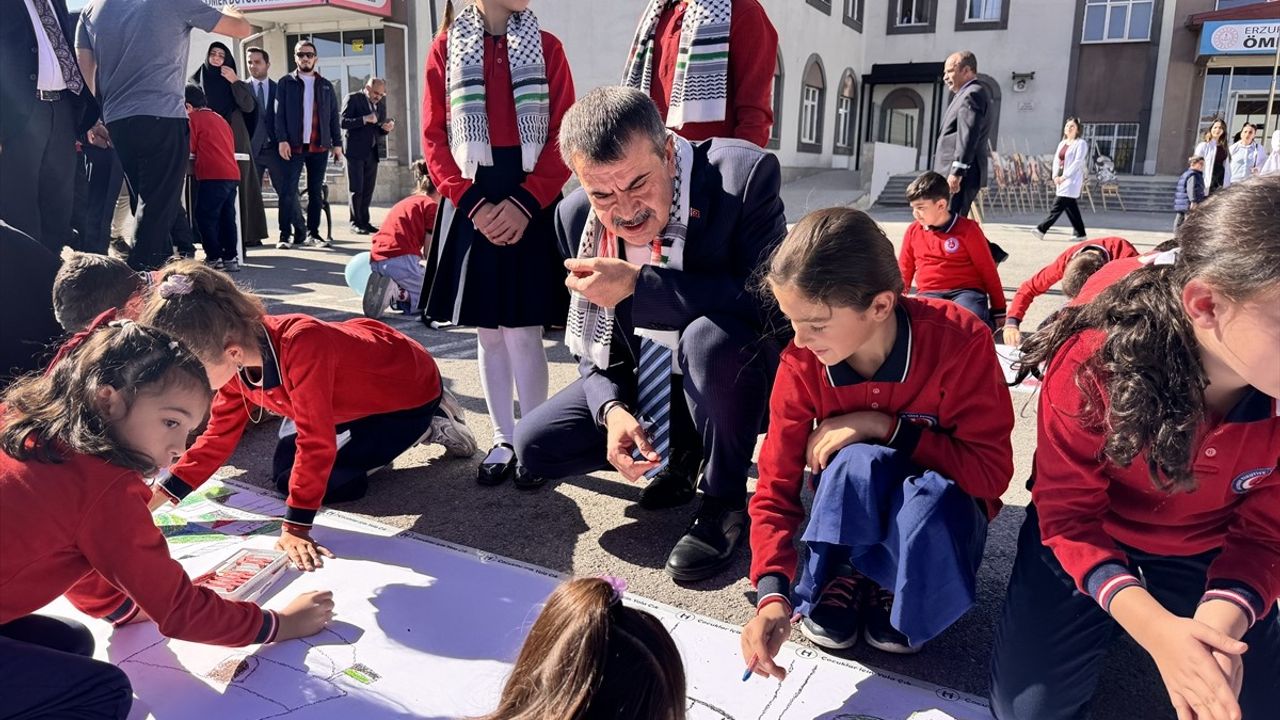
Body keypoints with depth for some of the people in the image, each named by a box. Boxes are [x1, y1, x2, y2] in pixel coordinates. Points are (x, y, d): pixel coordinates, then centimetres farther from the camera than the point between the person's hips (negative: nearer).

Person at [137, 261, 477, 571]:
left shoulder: (301, 345, -42)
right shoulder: (236, 356, -15)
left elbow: (316, 442, -38)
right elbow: (217, 437, -4)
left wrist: (295, 528, -34)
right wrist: (152, 501, -11)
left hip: (408, 390, -8)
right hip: (356, 390, 8)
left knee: (309, 480, -10)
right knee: (285, 469, 5)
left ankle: (431, 428, 1)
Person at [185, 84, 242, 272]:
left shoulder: (194, 118, 0)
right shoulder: (220, 118, 22)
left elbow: (189, 148, -3)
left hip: (213, 176, -8)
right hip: (232, 174, 8)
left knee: (205, 218, -2)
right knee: (227, 218, 10)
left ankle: (214, 258, -5)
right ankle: (231, 258, 9)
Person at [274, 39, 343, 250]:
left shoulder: (326, 86, 14)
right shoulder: (285, 83, 6)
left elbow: (333, 116, 12)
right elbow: (279, 113, -1)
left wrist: (337, 143, 4)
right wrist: (282, 140, -13)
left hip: (320, 146, 3)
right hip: (294, 146, -2)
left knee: (316, 192, 7)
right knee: (287, 191, -6)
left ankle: (313, 232, 15)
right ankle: (285, 235, -4)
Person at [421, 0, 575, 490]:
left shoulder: (546, 46, 5)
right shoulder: (446, 47, 5)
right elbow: (435, 137, 2)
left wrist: (525, 202, -13)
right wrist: (473, 204, -11)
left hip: (531, 207, -1)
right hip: (472, 206, 1)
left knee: (522, 332, -2)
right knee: (488, 333, 7)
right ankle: (503, 441, 20)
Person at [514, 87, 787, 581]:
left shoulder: (744, 176, -25)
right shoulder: (576, 215, -9)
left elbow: (769, 298, -34)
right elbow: (592, 343, -1)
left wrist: (638, 285, -35)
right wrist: (612, 410, -20)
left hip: (738, 380, -4)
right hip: (641, 385, 5)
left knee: (712, 335, -37)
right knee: (535, 445, -7)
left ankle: (725, 500, -11)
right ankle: (680, 452, 15)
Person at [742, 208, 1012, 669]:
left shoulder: (959, 341, -28)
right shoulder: (802, 364, -22)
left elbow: (992, 470, -23)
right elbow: (776, 486, -17)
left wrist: (883, 426, -31)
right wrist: (772, 597, -31)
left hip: (942, 505, -1)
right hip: (855, 511, 1)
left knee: (931, 499, -38)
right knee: (857, 462, -35)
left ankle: (897, 591, -3)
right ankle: (842, 578, -5)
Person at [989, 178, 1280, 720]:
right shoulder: (1091, 365, -32)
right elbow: (1067, 516, -21)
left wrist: (1221, 620, -32)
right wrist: (1156, 628, -37)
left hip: (1207, 557, 3)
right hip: (1090, 539, -2)